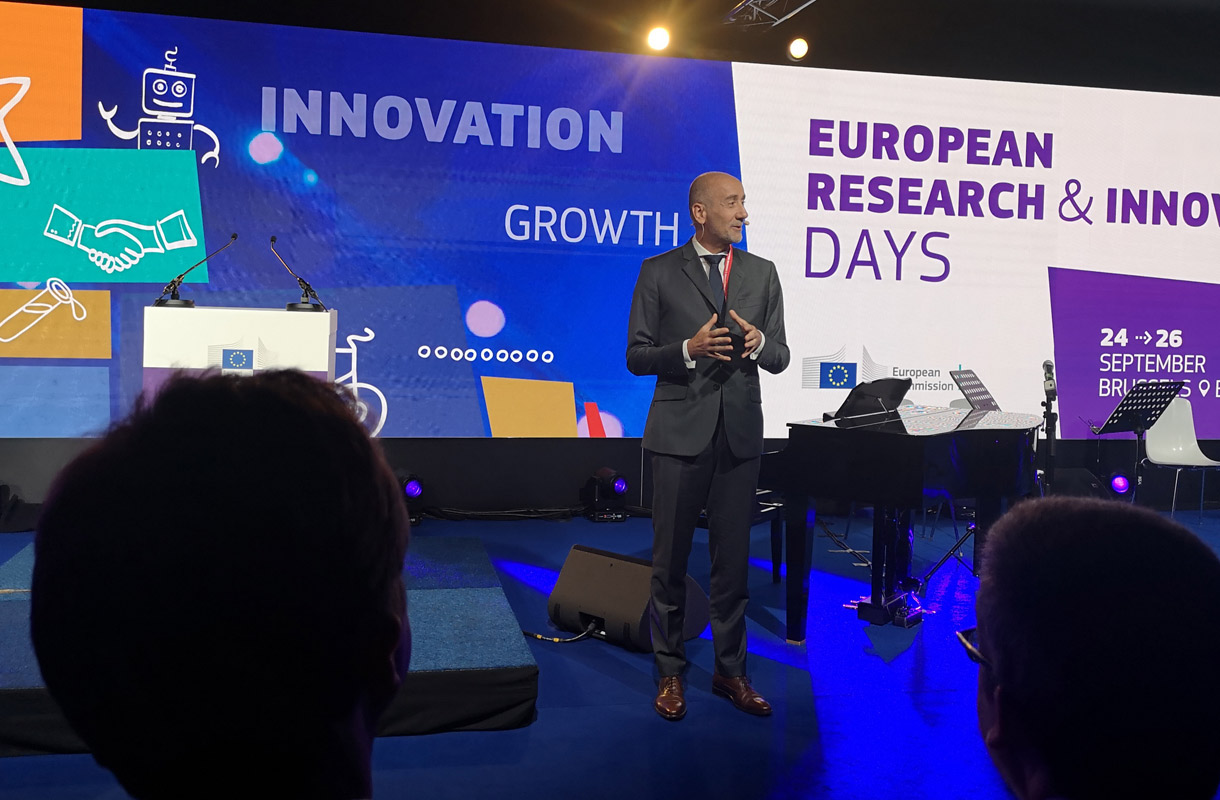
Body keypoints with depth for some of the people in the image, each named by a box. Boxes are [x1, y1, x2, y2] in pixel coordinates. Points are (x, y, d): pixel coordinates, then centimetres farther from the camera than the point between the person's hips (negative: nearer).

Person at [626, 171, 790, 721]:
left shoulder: (761, 273, 10)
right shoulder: (659, 273, 1)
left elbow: (780, 359, 9)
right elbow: (636, 356, -1)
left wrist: (758, 342, -14)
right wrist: (689, 349, -18)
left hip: (740, 433, 3)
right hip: (680, 432, -2)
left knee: (733, 560, 9)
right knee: (669, 561, 4)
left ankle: (730, 671, 23)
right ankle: (670, 673, 18)